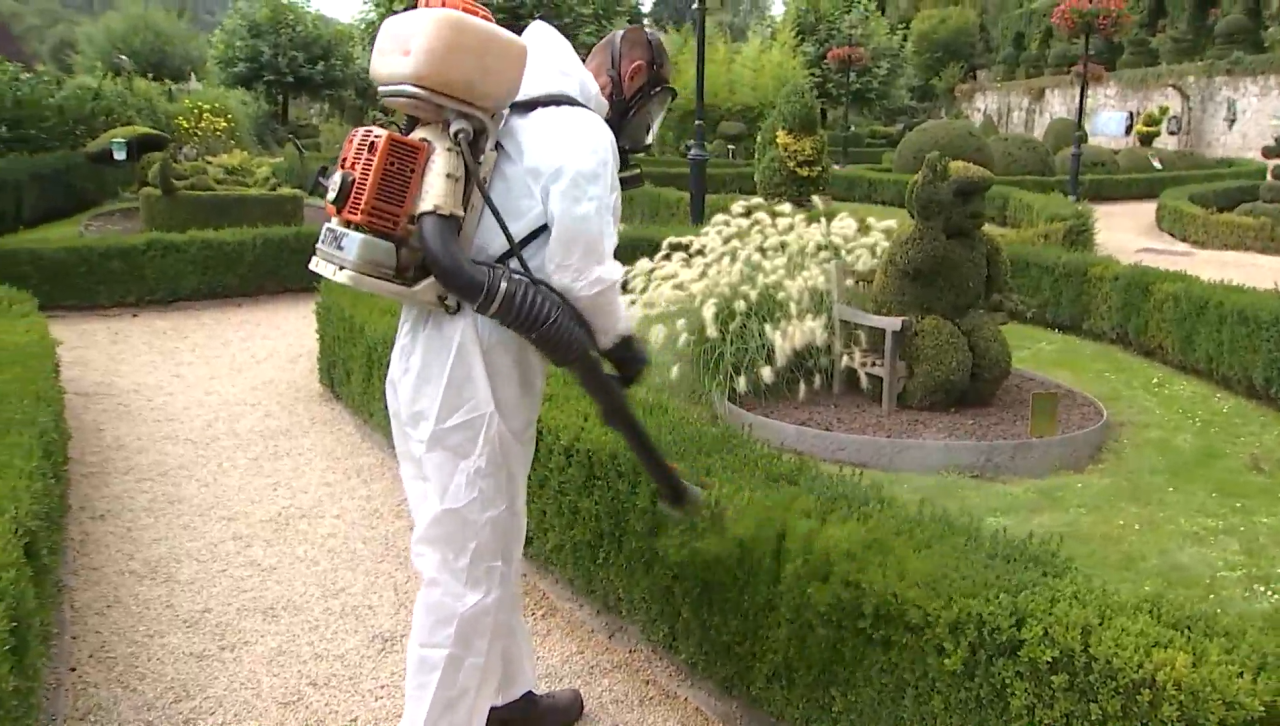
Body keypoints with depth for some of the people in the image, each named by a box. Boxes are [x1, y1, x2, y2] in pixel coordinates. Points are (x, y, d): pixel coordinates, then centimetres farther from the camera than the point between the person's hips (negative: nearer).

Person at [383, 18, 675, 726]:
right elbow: (581, 270, -17)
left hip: (434, 355, 10)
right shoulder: (585, 135, -10)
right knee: (469, 568, -1)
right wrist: (620, 340, 0)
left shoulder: (517, 119, 19)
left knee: (491, 547, 21)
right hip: (472, 373, -10)